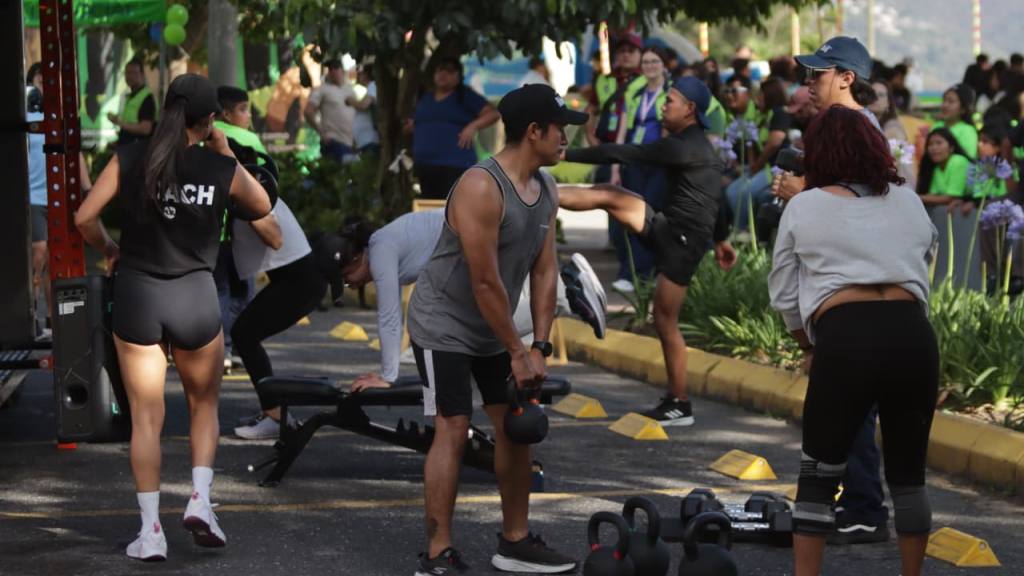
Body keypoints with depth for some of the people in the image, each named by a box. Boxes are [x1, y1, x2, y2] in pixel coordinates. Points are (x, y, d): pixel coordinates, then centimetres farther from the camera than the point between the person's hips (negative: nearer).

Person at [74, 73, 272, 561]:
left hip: (136, 293, 0)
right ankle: (200, 499, 5)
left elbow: (84, 217, -7)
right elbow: (262, 206, 14)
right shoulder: (221, 169, -4)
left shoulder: (130, 159, -4)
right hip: (195, 297, 0)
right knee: (204, 404, 21)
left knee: (146, 418, 6)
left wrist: (107, 249, 11)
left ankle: (151, 531, 5)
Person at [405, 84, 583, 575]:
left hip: (491, 330, 9)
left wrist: (540, 346, -3)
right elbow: (485, 282, -25)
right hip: (444, 325, -9)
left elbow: (544, 270, 4)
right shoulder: (481, 188, -26)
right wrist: (517, 352, -19)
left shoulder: (546, 191, 1)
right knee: (453, 430, -12)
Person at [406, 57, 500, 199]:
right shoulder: (426, 97, 20)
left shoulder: (465, 95, 2)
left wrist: (473, 126, -20)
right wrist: (412, 126, 11)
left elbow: (493, 113, -4)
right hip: (424, 165, 7)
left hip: (454, 165, -7)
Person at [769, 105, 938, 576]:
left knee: (819, 472, 8)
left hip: (845, 337, -2)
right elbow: (923, 265, 21)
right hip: (913, 335, 3)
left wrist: (809, 347, 28)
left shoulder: (803, 207, 13)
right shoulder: (910, 202, 21)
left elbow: (783, 295, 14)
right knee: (908, 473, 15)